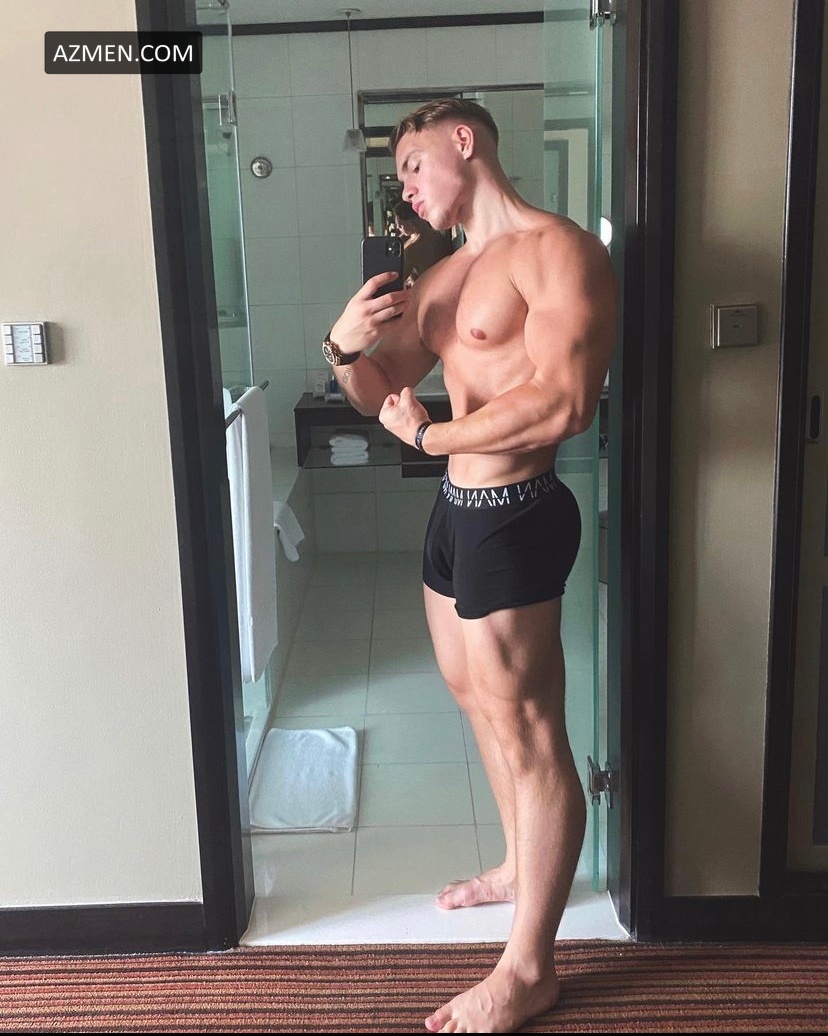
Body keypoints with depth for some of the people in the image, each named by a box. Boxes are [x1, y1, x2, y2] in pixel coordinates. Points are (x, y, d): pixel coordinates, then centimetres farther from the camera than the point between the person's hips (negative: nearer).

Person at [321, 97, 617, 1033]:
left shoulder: (556, 251, -14)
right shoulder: (442, 278, 15)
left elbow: (561, 406, -26)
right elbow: (379, 395, 16)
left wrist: (427, 435, -15)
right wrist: (348, 348, -7)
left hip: (513, 517, -10)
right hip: (456, 508, 10)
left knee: (528, 734, 0)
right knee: (477, 698, 22)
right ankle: (522, 867, 44)